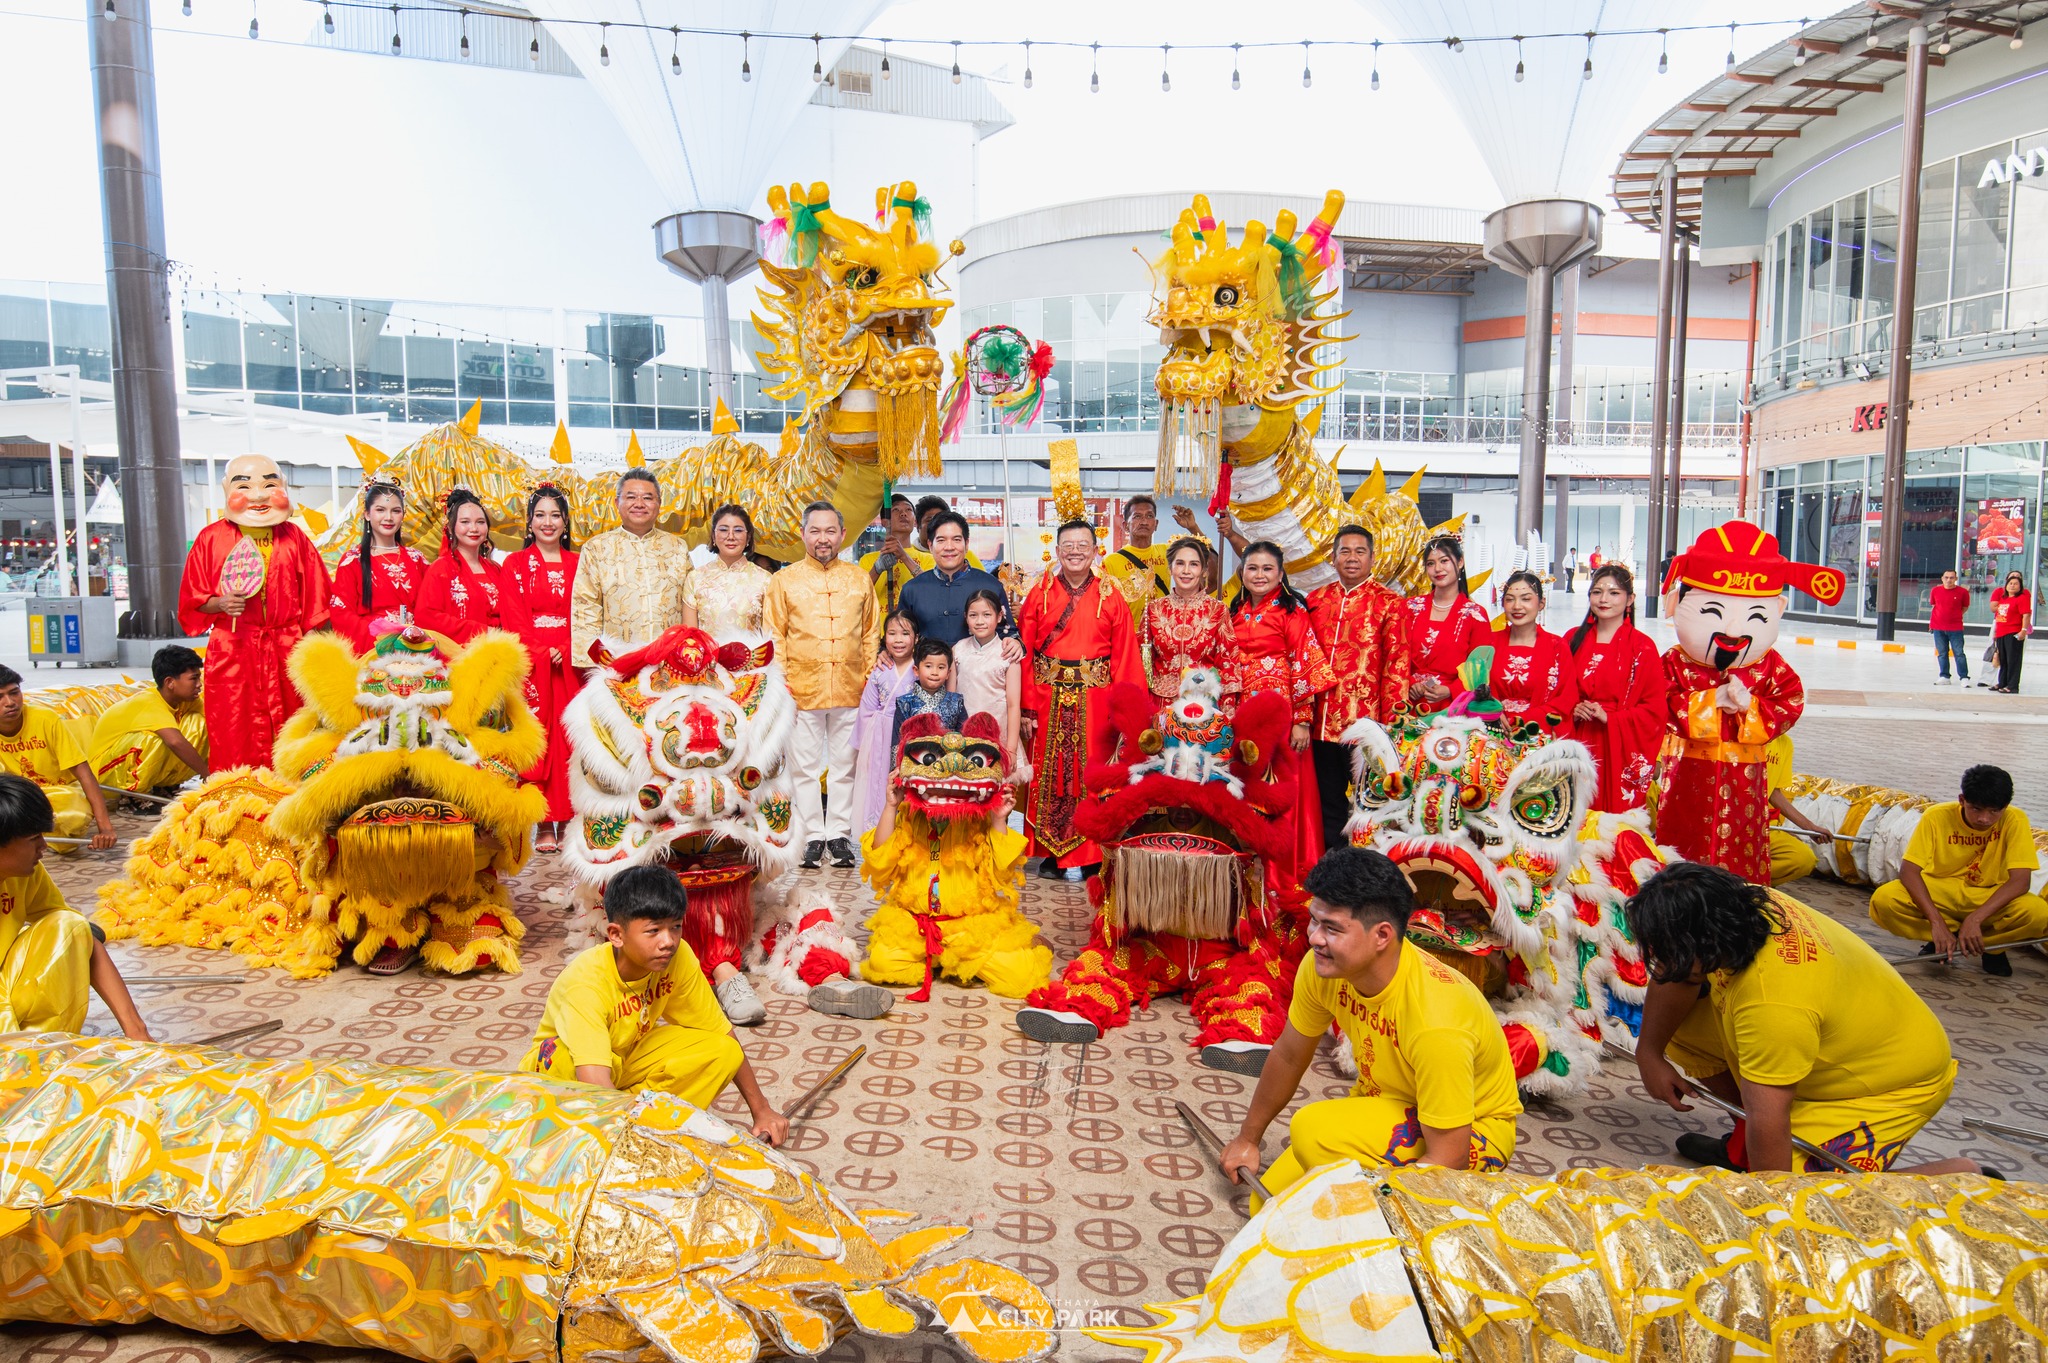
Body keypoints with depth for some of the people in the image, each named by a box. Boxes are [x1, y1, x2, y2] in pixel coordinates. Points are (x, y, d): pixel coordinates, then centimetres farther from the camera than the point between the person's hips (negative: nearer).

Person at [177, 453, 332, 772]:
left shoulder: (295, 538, 8)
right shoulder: (211, 538, 4)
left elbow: (313, 599, 9)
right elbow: (192, 599, 7)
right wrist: (220, 603, -14)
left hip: (285, 651, 1)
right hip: (232, 652, -1)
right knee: (235, 737, -1)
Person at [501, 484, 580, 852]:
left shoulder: (577, 564, 12)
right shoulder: (515, 563, 8)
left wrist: (566, 650, -10)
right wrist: (541, 653, -12)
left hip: (570, 664, 1)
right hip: (530, 664, -1)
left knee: (569, 738, -1)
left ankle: (567, 822, 4)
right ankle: (545, 825, 0)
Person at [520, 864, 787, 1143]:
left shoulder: (679, 957, -21)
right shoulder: (585, 982, -35)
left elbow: (720, 1033, -12)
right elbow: (593, 1079, -47)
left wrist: (761, 1109, -10)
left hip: (628, 1062, 4)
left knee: (723, 1051, -20)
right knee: (558, 1055, -39)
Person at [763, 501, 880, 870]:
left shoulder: (859, 579, 11)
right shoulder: (784, 580, 6)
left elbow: (871, 633, 14)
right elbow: (774, 636, 5)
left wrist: (870, 680, 6)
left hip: (850, 690, 1)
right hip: (801, 690, -1)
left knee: (844, 766, 7)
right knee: (805, 767, 3)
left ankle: (839, 835, 17)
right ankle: (812, 836, 13)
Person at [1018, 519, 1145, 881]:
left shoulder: (1110, 597, 4)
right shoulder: (1039, 594, 5)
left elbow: (1125, 657, -1)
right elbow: (1024, 653, 1)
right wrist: (1026, 707, -7)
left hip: (1094, 700, -1)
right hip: (1049, 698, 1)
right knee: (1049, 773, 5)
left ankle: (1086, 857, 14)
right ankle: (1051, 854, 17)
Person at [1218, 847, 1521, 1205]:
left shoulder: (1436, 1020, -37)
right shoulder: (1323, 966, -18)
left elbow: (1447, 1158, -28)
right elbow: (1289, 1055, 1)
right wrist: (1248, 1138, 12)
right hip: (1388, 1102, 6)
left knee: (1315, 1128, -30)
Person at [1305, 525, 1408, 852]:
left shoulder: (1389, 604, -1)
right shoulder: (1315, 600, 11)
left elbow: (1397, 665, -6)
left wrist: (1391, 724, -12)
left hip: (1365, 723, -4)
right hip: (1322, 723, 4)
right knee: (1328, 806, 12)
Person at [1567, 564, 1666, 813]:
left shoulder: (1642, 647, -3)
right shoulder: (1574, 639, 7)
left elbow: (1654, 710, -4)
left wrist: (1609, 718, -14)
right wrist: (1572, 711, -6)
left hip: (1621, 750, -3)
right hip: (1578, 745, 3)